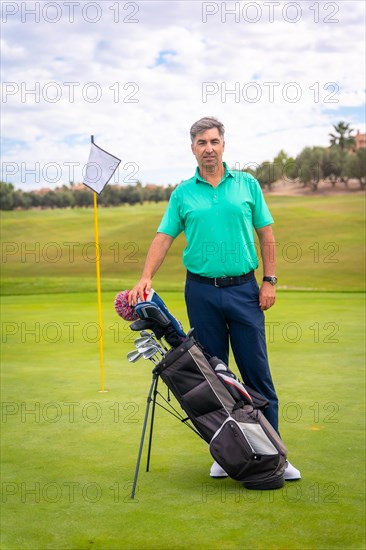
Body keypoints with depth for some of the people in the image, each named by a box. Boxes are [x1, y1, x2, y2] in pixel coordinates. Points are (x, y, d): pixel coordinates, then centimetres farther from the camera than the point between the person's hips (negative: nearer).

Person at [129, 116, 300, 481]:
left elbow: (266, 235, 6)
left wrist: (269, 280, -1)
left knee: (257, 372, 1)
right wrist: (146, 278, -11)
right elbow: (163, 238, 3)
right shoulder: (183, 194, 6)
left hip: (244, 289, -1)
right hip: (202, 291, 1)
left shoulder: (247, 184, 5)